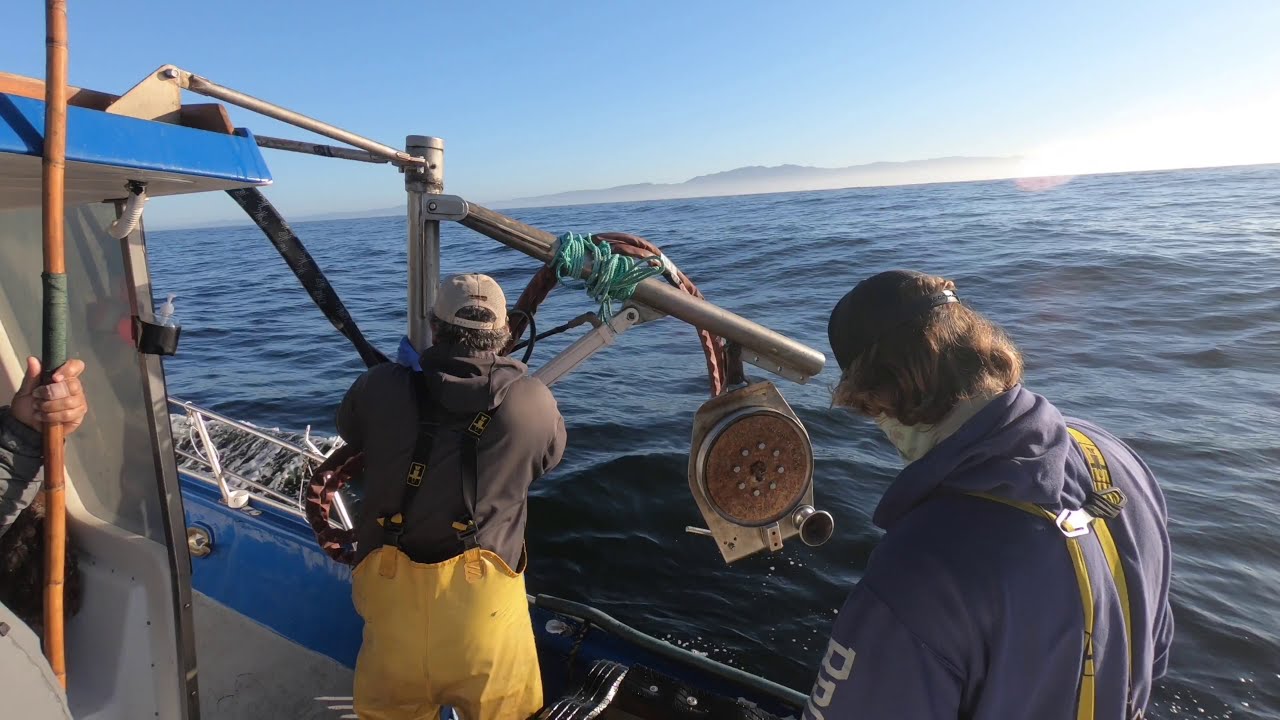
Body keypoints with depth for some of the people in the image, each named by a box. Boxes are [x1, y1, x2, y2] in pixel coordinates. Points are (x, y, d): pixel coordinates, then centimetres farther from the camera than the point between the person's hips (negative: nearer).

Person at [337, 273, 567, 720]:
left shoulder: (383, 388, -7)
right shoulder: (533, 403, -10)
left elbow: (349, 431, 15)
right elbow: (549, 456, 10)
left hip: (390, 582, 2)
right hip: (481, 584, -1)